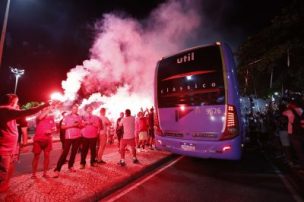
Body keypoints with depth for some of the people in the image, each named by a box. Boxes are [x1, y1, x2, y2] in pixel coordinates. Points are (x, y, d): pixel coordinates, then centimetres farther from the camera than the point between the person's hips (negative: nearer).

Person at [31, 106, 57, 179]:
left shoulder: (51, 117, 7)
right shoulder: (39, 117, 0)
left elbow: (55, 128, 9)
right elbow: (40, 118, -27)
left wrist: (51, 131, -13)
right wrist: (48, 109, -23)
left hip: (48, 139, 3)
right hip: (38, 139, -2)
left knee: (47, 156, 6)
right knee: (36, 156, 5)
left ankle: (45, 173, 18)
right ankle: (33, 174, 18)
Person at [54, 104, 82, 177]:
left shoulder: (79, 117, 9)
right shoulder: (67, 117, -1)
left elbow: (81, 126, 14)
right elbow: (63, 126, -5)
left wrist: (79, 125, -8)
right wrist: (72, 125, -17)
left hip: (78, 137, 4)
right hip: (69, 137, -3)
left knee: (74, 152, 10)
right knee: (65, 152, -5)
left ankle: (70, 166, 24)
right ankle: (57, 169, 2)